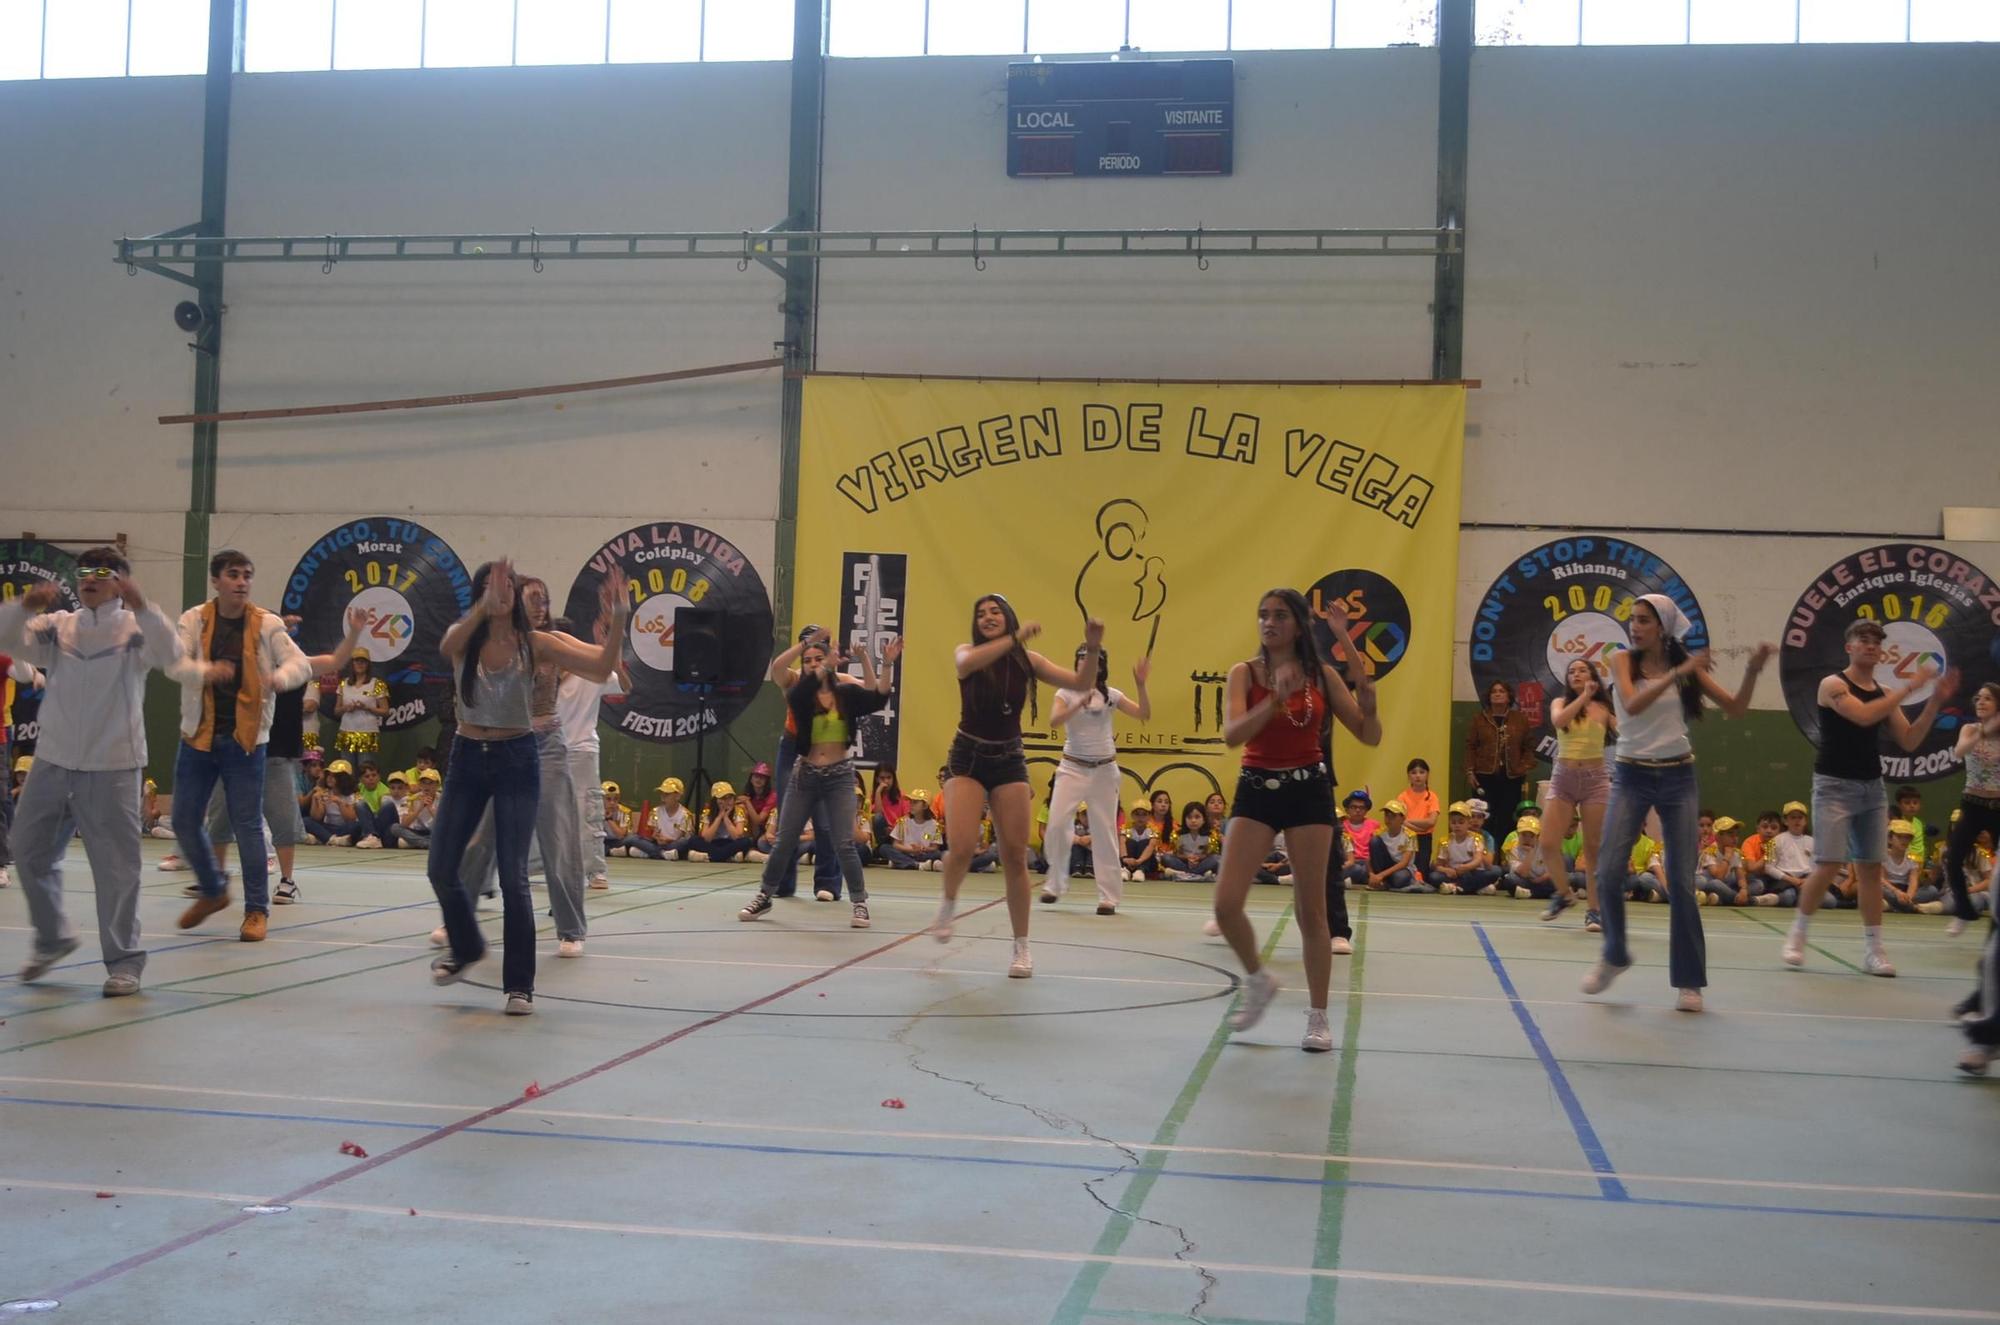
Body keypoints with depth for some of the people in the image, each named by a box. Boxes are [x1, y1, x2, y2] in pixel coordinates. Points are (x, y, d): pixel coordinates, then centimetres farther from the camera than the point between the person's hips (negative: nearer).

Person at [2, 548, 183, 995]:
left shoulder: (135, 628, -2)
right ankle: (52, 937, 35)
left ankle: (123, 961, 9)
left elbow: (169, 652, -21)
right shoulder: (57, 626, 8)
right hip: (52, 762, 5)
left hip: (112, 768, -5)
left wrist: (140, 606, -34)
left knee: (116, 866, -1)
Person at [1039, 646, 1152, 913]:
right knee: (1057, 824, -10)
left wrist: (1140, 684, -20)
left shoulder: (1111, 695, 1)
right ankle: (1055, 884, 9)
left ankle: (1109, 896, 7)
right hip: (1072, 767, -1)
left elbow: (1145, 714, -7)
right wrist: (1081, 702, -34)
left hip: (1104, 769, 1)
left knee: (1104, 831, 2)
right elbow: (1054, 720, -22)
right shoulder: (1066, 693, -3)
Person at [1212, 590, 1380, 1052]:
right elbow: (1232, 734, -19)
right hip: (1256, 790, 0)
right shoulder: (1244, 673, -3)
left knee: (1311, 910, 1)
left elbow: (1369, 735, -2)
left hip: (1308, 791, 0)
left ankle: (1318, 1017, 13)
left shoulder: (1322, 675, 0)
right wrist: (1275, 700, -32)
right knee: (1226, 903, -10)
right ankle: (1259, 981, 18)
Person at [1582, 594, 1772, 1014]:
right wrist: (1678, 673, -30)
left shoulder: (1686, 665, 2)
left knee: (1681, 881, -1)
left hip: (1677, 777, 1)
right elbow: (1632, 705, -21)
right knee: (1610, 871, -11)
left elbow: (1735, 709, 0)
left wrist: (1752, 670, -16)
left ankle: (1690, 981, 9)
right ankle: (1614, 955, 14)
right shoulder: (1623, 660, -3)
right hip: (1631, 776, -1)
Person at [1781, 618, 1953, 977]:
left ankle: (1873, 949, 7)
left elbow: (1909, 741, 7)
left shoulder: (1885, 695, 11)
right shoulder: (1833, 684, -7)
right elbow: (1863, 715, -24)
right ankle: (1797, 934, 7)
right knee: (1829, 866, -10)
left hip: (1873, 787, 6)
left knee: (1871, 868, 4)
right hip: (1835, 786, -6)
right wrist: (1909, 687, -23)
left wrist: (1935, 702, -3)